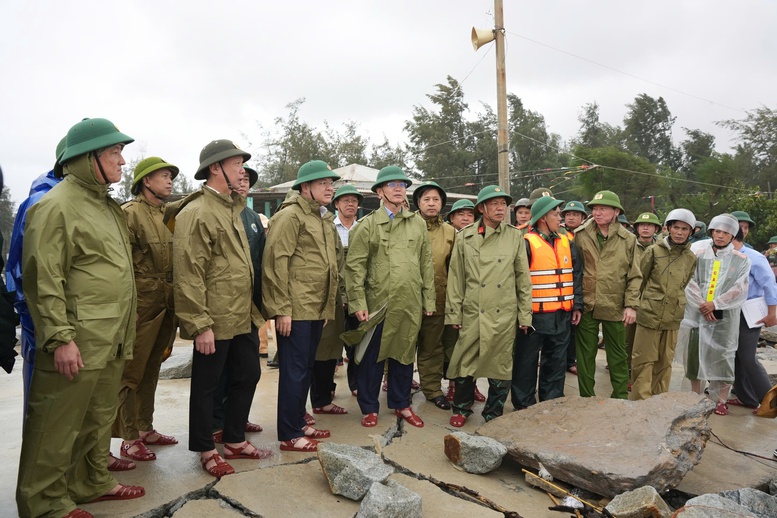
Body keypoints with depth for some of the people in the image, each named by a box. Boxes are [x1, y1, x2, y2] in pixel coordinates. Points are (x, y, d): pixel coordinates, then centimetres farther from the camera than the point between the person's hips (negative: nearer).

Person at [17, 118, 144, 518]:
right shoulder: (57, 206, -12)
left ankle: (93, 483, 34)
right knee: (58, 427, 3)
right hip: (76, 345, -9)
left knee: (99, 420, 19)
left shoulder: (107, 205, 17)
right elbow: (42, 279, -18)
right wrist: (59, 338, -21)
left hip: (111, 343, 9)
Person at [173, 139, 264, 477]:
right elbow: (188, 275, -19)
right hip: (215, 321, -9)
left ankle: (235, 441, 33)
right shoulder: (196, 213, -14)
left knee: (248, 375, 16)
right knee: (206, 385, 7)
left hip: (243, 317, 9)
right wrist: (201, 325, -20)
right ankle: (205, 450, 25)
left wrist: (252, 309, 17)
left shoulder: (232, 208, 15)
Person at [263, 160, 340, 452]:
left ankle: (299, 423, 30)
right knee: (294, 371, -1)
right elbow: (275, 263, -16)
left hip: (316, 308, 9)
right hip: (295, 309, -9)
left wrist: (327, 307, 17)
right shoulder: (290, 215, -10)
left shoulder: (325, 219, 17)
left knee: (307, 368, 16)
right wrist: (282, 309, -19)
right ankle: (289, 436, 11)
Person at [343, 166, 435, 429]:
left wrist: (428, 299, 9)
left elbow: (426, 264, 12)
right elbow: (355, 266, -4)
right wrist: (358, 303, -11)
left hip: (410, 304, 3)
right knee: (373, 357, 6)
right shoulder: (368, 225, -1)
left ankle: (401, 404, 30)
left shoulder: (418, 223, 10)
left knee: (404, 354, 13)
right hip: (378, 302, -3)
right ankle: (369, 407, 22)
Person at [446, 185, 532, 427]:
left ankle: (494, 414, 27)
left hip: (504, 315, 1)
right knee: (465, 363, 5)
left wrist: (525, 315, 4)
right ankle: (462, 408, 28)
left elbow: (523, 279, 6)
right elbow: (456, 278, 4)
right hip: (472, 314, -1)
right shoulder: (464, 237, 3)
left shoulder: (515, 236, 4)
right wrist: (454, 313, 2)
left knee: (501, 366, 8)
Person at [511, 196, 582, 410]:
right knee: (526, 363, 4)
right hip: (534, 316, -6)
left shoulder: (566, 243, 10)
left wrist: (577, 305, 10)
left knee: (556, 363, 16)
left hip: (562, 316, 6)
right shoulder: (527, 243, -10)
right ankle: (523, 405, 18)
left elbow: (577, 276, 15)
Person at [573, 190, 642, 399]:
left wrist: (631, 305, -5)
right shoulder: (581, 235, 0)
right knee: (585, 355, 9)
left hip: (615, 307, 0)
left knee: (618, 356, 12)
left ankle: (621, 398, 27)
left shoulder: (628, 239, 1)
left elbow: (634, 276, 3)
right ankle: (586, 398, 23)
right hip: (586, 305, 0)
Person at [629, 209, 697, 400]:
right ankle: (640, 400, 9)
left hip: (672, 319, 4)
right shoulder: (654, 251, -4)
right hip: (649, 314, -3)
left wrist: (676, 307, 15)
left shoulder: (691, 258, 6)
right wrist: (642, 303, 4)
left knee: (665, 362, 13)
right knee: (643, 361, 0)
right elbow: (639, 279, 2)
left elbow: (683, 286, 16)